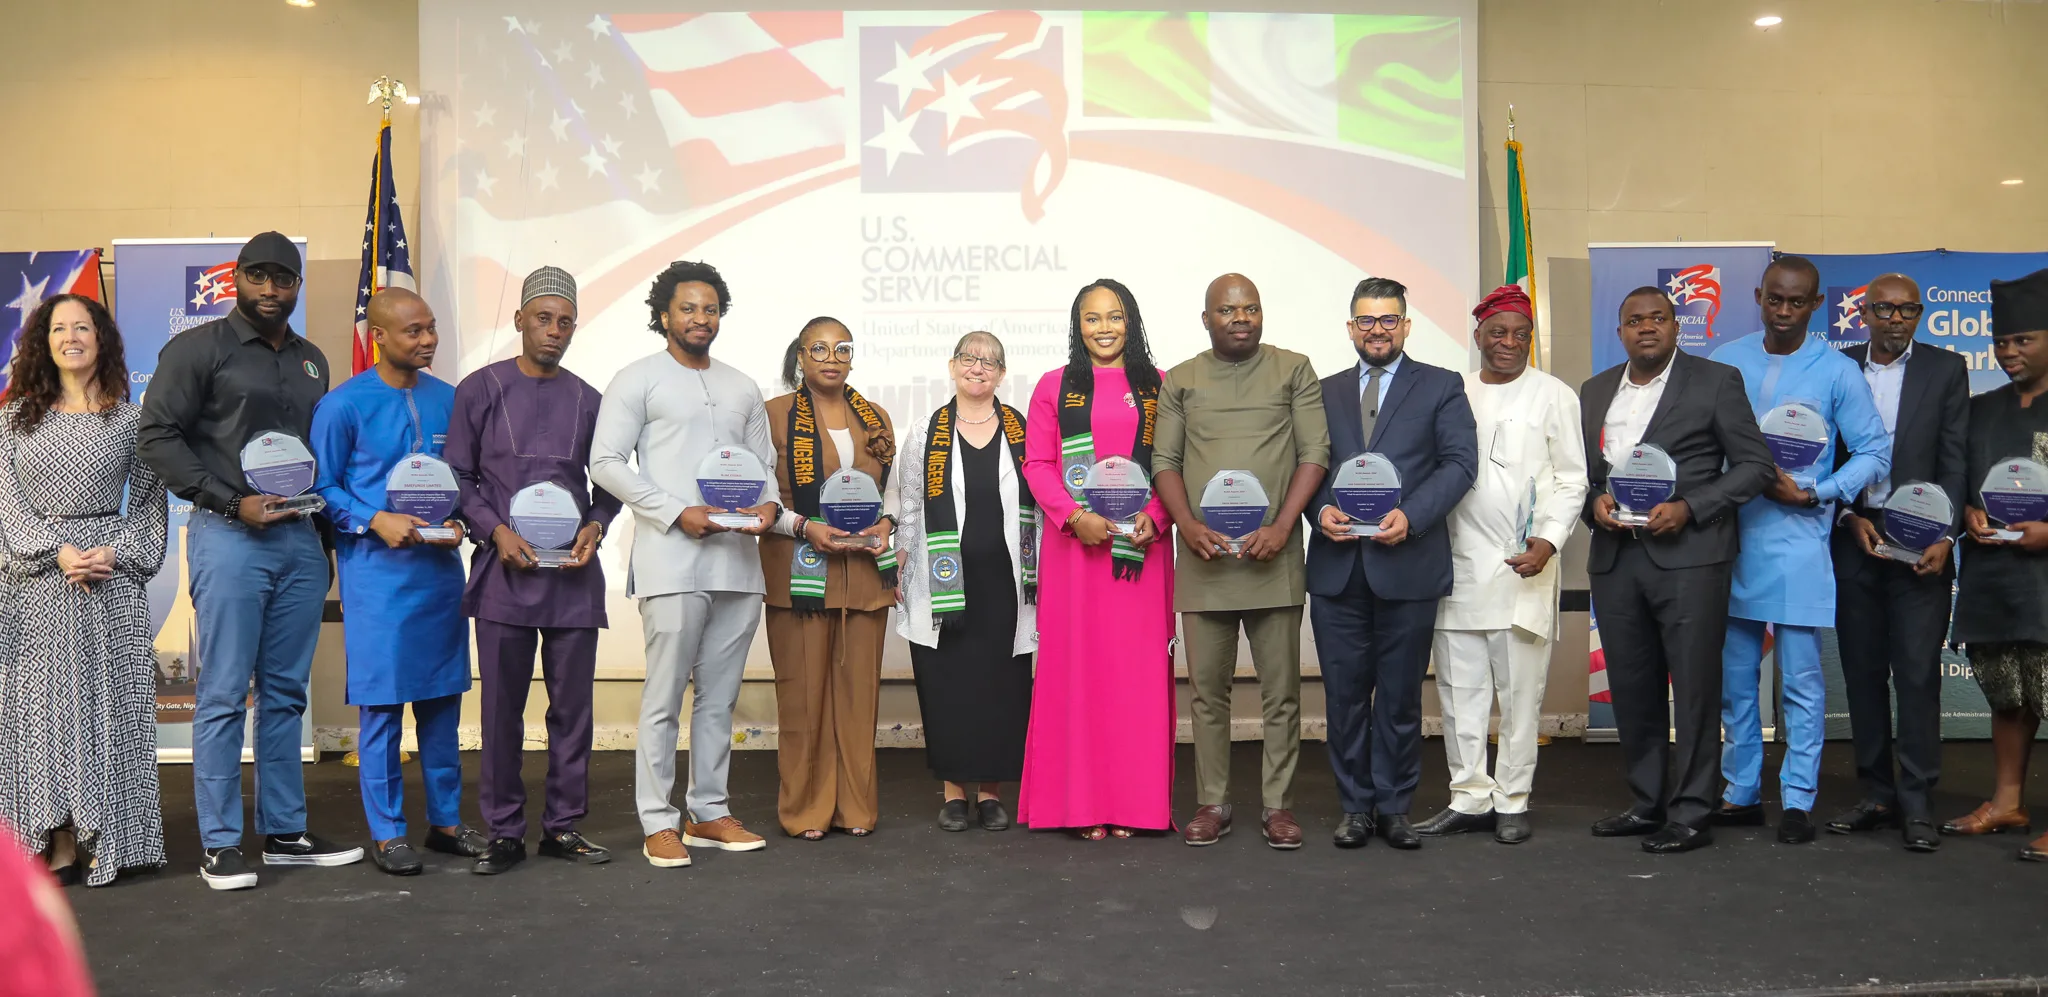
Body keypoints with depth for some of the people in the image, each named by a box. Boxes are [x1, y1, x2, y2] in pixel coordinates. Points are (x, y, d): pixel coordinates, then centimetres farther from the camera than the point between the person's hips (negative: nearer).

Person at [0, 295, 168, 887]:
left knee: (110, 705, 0)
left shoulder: (131, 420, 6)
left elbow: (150, 502, 4)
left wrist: (115, 552, -11)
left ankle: (111, 840, 6)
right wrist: (57, 552, -11)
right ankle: (59, 848, 4)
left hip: (112, 577, -1)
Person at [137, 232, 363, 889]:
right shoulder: (198, 349, 0)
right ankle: (220, 845, 4)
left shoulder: (311, 361, 17)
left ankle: (284, 833, 17)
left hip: (300, 538, 6)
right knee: (224, 695, -3)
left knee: (285, 693, 10)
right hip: (229, 537, -6)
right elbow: (157, 436, -7)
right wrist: (232, 502, -13)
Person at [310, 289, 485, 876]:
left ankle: (446, 820, 22)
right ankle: (386, 832, 12)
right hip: (376, 569, -4)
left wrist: (457, 521, -3)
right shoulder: (344, 405, -6)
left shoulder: (448, 400, 7)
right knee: (381, 702, 0)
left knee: (442, 697, 10)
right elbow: (322, 487, -2)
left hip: (440, 566, 4)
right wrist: (375, 520, -15)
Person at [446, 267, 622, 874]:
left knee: (572, 704, 5)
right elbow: (457, 475, 4)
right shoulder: (480, 390, 5)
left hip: (574, 572, 2)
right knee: (502, 707, 2)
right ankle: (504, 832, 11)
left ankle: (564, 826, 15)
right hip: (505, 569, -2)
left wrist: (596, 525, -3)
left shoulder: (587, 400, 12)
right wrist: (496, 530, -10)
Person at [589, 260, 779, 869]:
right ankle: (658, 823, 3)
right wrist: (677, 512, -13)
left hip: (738, 561, 5)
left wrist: (770, 504, -1)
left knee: (720, 698, 9)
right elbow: (605, 463, -4)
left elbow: (764, 461, 23)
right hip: (671, 561, -5)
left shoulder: (742, 387, 20)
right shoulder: (639, 380, 3)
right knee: (664, 699, -4)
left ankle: (709, 814, 18)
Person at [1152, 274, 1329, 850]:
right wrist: (1187, 525, -8)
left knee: (1281, 691, 3)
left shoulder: (1293, 371, 7)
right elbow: (1165, 461, 8)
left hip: (1272, 555, -1)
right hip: (1203, 557, 1)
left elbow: (1315, 452, 1)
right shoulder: (1181, 381, 11)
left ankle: (1278, 804, 13)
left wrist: (1282, 526, -10)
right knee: (1209, 690, 6)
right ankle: (1212, 804, 15)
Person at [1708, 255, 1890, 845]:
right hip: (1730, 539, 3)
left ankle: (1798, 800, 10)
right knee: (1733, 677, 9)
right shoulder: (1726, 361, 8)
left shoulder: (1837, 372, 0)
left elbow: (1874, 454, 1)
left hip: (1797, 542, -3)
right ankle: (1741, 794, 20)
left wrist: (1812, 495, -12)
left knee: (1801, 680, 0)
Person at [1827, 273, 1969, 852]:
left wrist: (1944, 536, -10)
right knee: (1862, 672, 7)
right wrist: (1850, 518, -7)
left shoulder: (1946, 369, 4)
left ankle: (1917, 804, 3)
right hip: (1854, 538, 2)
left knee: (1918, 673, -4)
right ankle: (1877, 796, 16)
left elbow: (1955, 461, -1)